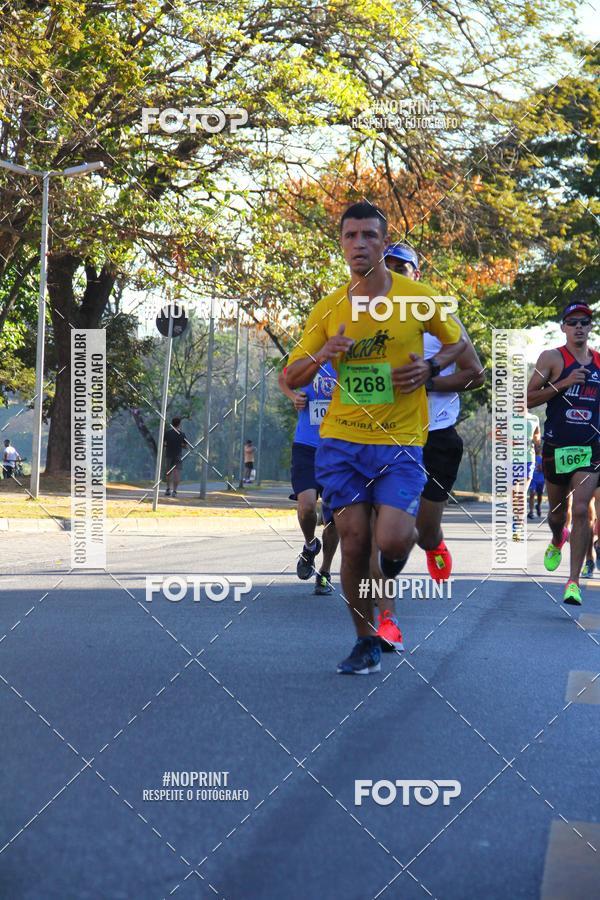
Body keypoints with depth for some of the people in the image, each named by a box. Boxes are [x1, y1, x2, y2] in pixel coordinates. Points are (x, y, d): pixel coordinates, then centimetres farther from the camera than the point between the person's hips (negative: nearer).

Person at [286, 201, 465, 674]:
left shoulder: (418, 297, -3)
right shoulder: (328, 308, 4)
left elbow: (458, 341, 12)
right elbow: (291, 377, 7)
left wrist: (430, 367, -8)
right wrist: (321, 355, -14)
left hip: (400, 443, -2)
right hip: (342, 442, 2)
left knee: (391, 540, -16)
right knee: (353, 543, 0)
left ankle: (393, 565, 24)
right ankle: (367, 642, 18)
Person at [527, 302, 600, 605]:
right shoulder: (552, 358, -3)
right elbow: (528, 399, -8)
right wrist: (564, 384, -17)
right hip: (556, 447, -1)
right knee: (557, 511, 14)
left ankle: (574, 581, -11)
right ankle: (557, 541, 51)